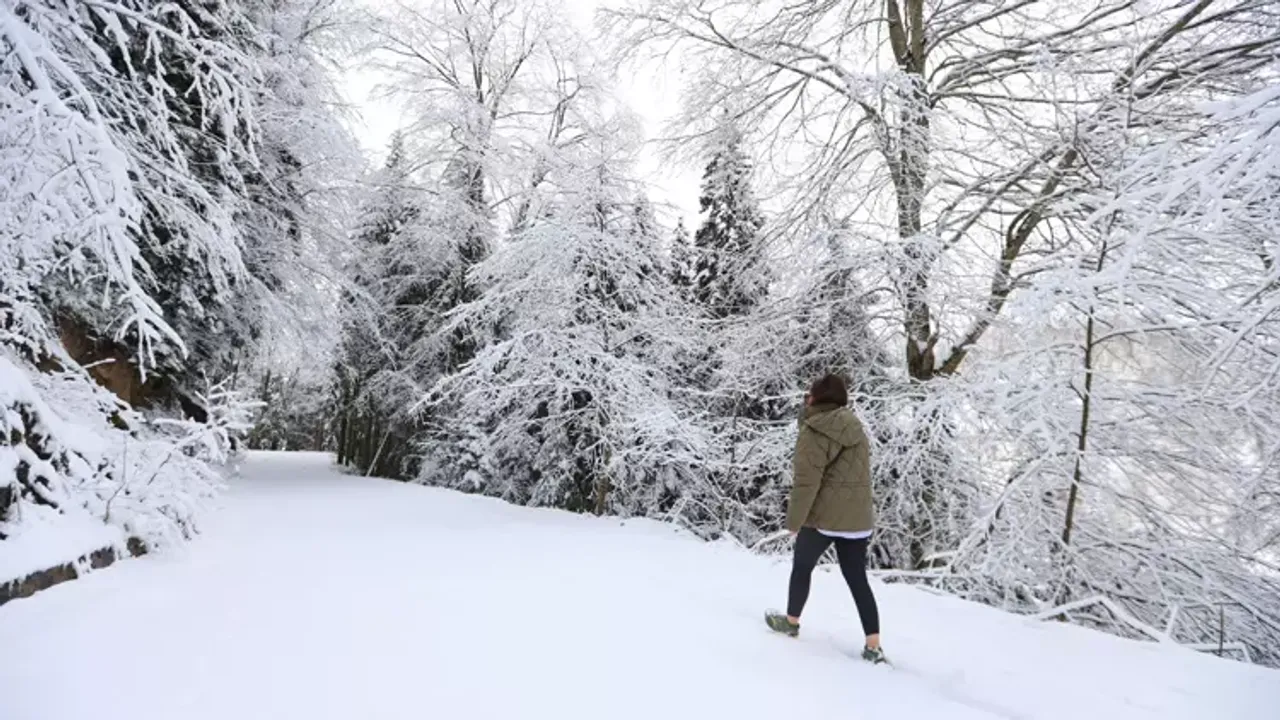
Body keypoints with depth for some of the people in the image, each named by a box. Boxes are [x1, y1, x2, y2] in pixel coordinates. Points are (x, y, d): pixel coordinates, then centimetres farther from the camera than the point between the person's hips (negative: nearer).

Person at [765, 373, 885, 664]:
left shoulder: (815, 431, -13)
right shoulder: (856, 430, 11)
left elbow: (806, 482, -17)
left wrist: (793, 520, -9)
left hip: (823, 516, -6)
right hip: (858, 518, 6)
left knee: (802, 567, 15)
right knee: (858, 579, 10)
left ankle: (791, 621, 31)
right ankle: (874, 647, 8)